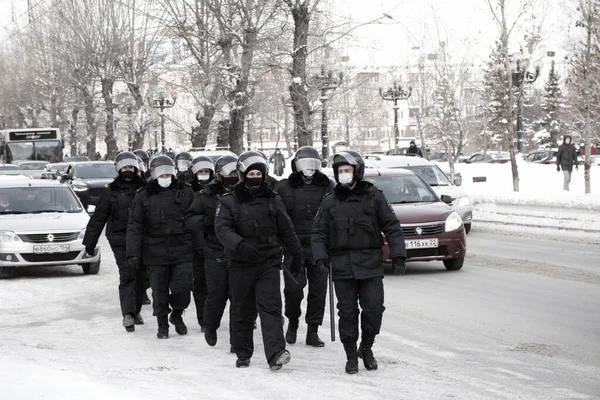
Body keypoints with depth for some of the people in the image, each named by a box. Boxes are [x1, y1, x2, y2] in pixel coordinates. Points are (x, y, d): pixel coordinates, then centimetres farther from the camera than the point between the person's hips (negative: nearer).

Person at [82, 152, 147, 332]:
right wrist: (90, 242, 5)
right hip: (120, 241, -3)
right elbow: (98, 218, 6)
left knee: (141, 276, 7)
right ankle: (128, 314, -22)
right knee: (127, 275, -14)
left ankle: (135, 311, 21)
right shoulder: (111, 191, 3)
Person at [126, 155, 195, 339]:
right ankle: (162, 323, 23)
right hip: (155, 253, 0)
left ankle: (177, 315, 24)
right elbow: (135, 226, 1)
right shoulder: (144, 196, 3)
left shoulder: (185, 192, 4)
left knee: (182, 288, -4)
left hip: (182, 252, 0)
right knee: (159, 291, 6)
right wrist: (133, 253, -6)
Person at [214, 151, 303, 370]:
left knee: (270, 306, -12)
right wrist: (240, 244, -30)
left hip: (269, 262, 0)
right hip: (241, 264, 0)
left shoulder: (273, 200, 8)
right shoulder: (229, 202, 0)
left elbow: (286, 230, 16)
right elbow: (222, 229, -13)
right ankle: (243, 354, 22)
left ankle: (275, 353, -22)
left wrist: (297, 254, 23)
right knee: (242, 310, 8)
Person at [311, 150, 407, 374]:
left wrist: (398, 253, -5)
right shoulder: (330, 202, 8)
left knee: (374, 308, -5)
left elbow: (391, 227, 4)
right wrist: (321, 256, -6)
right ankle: (351, 356, 12)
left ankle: (366, 348, 17)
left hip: (370, 264, -1)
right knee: (347, 312, 2)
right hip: (342, 267, 1)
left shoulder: (374, 197, 4)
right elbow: (319, 233, 9)